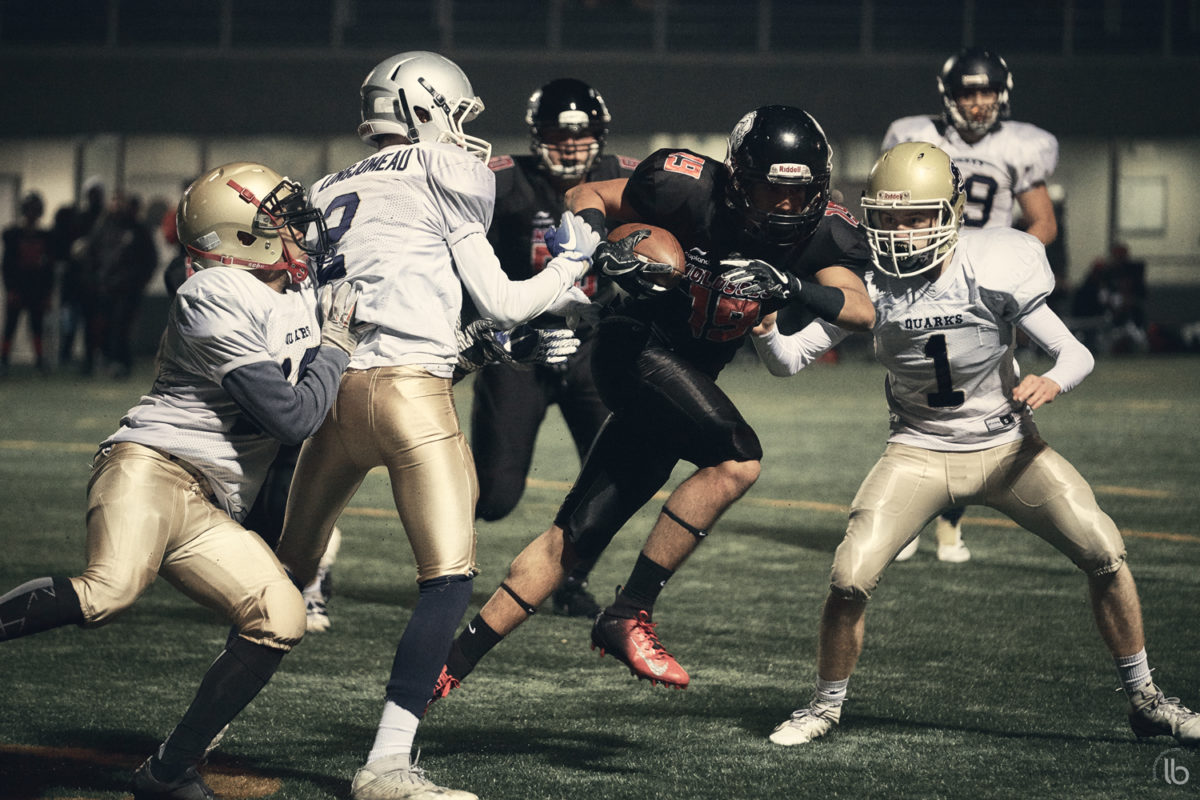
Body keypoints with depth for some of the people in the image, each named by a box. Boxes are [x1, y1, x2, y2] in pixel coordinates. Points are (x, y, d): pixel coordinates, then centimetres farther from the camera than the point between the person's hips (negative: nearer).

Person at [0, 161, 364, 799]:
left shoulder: (298, 292, 17)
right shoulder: (217, 299, -11)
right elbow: (292, 417, -12)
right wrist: (335, 342, 1)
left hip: (210, 514, 9)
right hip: (152, 467, -9)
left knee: (281, 618, -10)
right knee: (109, 591, -35)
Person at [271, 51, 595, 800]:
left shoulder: (335, 192, 22)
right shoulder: (446, 175, 5)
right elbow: (499, 304, 8)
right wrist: (571, 266, 25)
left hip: (334, 388, 7)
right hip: (409, 390, -7)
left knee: (292, 568, 21)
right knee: (450, 576, -7)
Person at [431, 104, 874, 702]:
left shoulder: (819, 232, -8)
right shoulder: (693, 192, -19)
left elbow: (862, 311, -22)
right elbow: (586, 197, -6)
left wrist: (790, 286, -39)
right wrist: (603, 250, -26)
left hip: (687, 380, 6)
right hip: (638, 346, -6)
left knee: (577, 537, 7)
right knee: (738, 460, -26)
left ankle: (456, 660, 15)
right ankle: (627, 616, -18)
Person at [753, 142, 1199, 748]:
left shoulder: (992, 273, -20)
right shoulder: (869, 284, -14)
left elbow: (1077, 354, -14)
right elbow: (790, 360, -13)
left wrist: (1051, 383, -37)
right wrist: (765, 332, -36)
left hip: (1007, 445, 0)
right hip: (921, 452, 1)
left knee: (1104, 552, -13)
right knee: (850, 578, -16)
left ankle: (1144, 699, 6)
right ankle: (825, 706, 10)